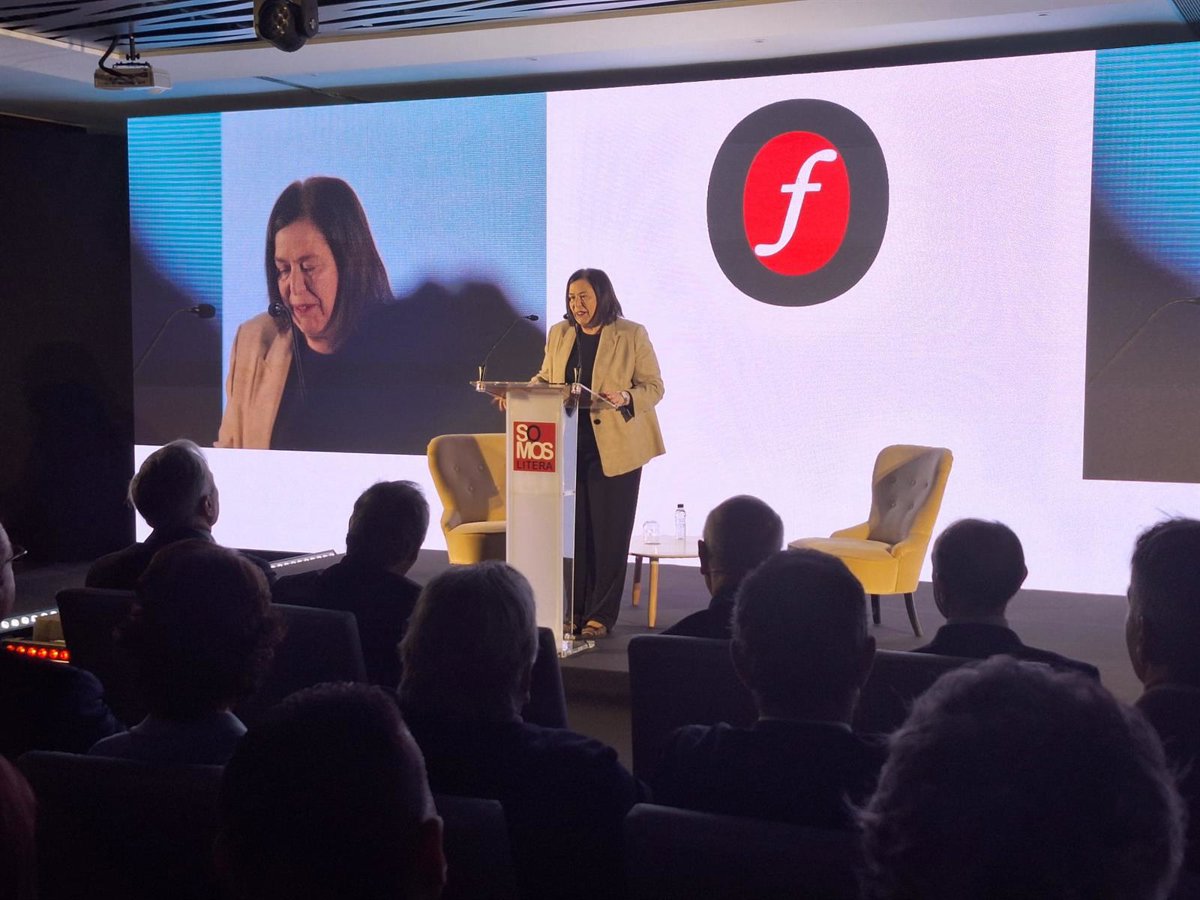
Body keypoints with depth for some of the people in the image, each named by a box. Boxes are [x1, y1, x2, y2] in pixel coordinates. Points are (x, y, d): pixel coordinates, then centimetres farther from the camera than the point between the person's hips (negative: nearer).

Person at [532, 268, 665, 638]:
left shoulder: (632, 335, -3)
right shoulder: (559, 334, 11)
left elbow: (654, 387, -3)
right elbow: (545, 380, 18)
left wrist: (624, 397, -22)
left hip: (614, 449, -4)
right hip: (568, 447, 4)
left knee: (608, 534, 0)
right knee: (573, 531, 4)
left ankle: (601, 615, 8)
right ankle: (574, 610, 14)